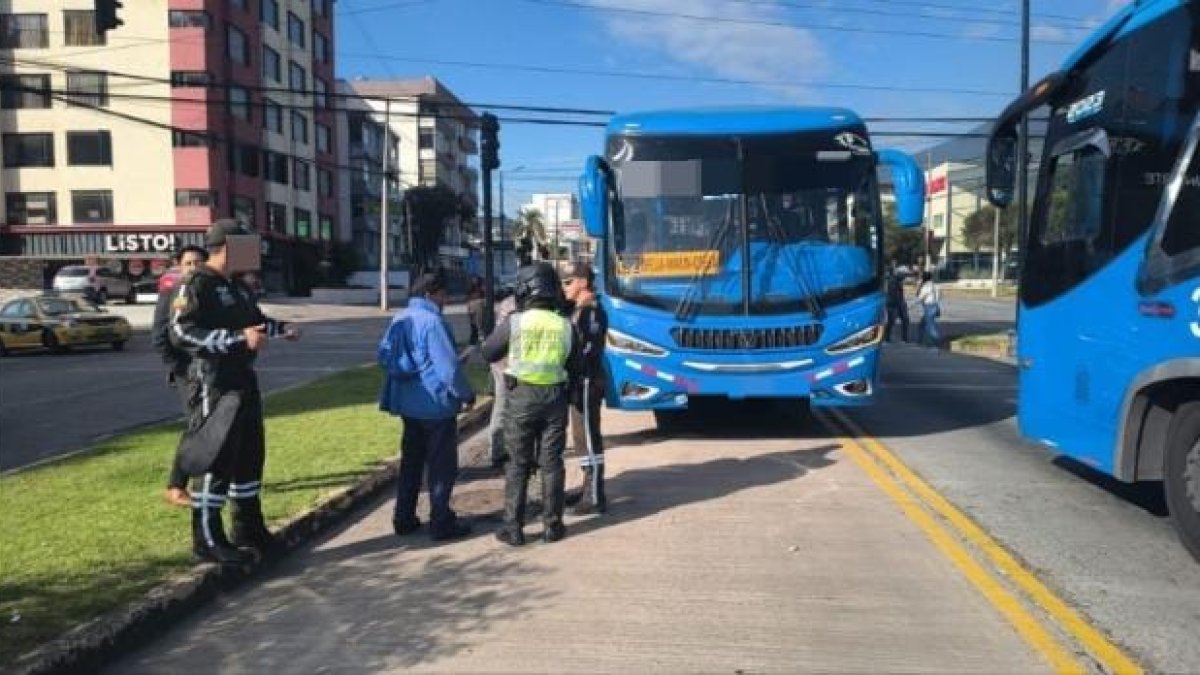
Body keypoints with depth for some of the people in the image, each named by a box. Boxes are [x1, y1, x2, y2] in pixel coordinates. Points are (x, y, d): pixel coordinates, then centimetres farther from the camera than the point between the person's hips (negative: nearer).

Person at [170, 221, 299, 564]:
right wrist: (238, 339, -30)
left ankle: (248, 526, 29)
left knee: (250, 455, 16)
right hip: (213, 383, -10)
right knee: (215, 460, -5)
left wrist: (281, 328, 14)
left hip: (244, 380, 10)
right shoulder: (196, 286, -14)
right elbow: (181, 333, -25)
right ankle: (207, 539, 6)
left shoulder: (238, 287, 15)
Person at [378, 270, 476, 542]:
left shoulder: (399, 319, 7)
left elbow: (384, 355, 12)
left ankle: (404, 519, 24)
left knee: (411, 461, 18)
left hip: (407, 403, 8)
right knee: (442, 466, 3)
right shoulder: (432, 321, -19)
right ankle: (441, 523, 9)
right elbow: (448, 365, -22)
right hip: (437, 404, -8)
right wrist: (467, 395, -11)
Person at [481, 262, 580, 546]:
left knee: (518, 464, 8)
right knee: (551, 463, 11)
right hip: (555, 398, 2)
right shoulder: (565, 325, -3)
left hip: (521, 397, -2)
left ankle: (513, 528, 11)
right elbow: (574, 365, 6)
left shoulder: (515, 322, -11)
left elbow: (488, 353, 0)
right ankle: (552, 525, 17)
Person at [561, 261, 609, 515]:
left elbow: (588, 351, -22)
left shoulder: (592, 312, -16)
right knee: (583, 438, 17)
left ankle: (595, 498, 2)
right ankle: (590, 488, 28)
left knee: (588, 439, -5)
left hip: (587, 382, -10)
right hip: (580, 382, 10)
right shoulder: (579, 310, 15)